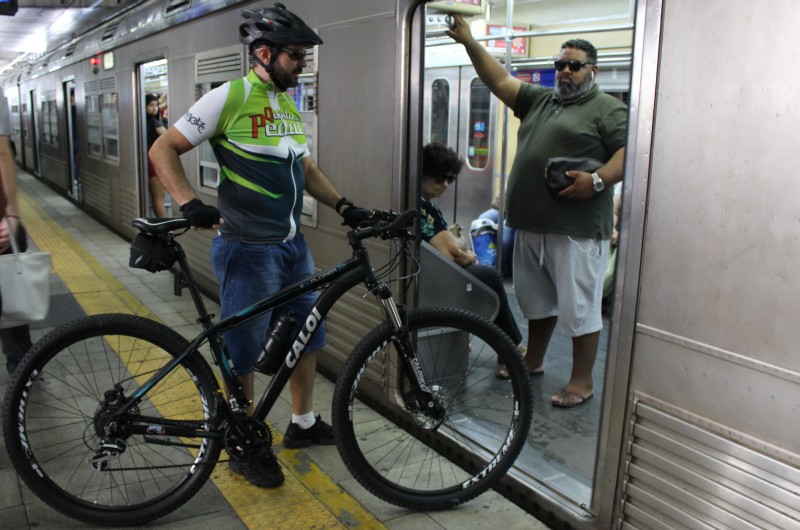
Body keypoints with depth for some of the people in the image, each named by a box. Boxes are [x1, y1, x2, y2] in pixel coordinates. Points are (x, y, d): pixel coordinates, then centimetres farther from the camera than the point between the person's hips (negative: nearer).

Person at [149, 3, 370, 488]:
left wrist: (344, 206, 4)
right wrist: (190, 203, -25)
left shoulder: (290, 106, 12)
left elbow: (307, 169, 18)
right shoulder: (229, 98, -11)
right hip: (248, 248, -8)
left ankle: (304, 424, 34)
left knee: (308, 333, 16)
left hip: (293, 244, 8)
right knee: (243, 350, 3)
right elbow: (163, 150, -10)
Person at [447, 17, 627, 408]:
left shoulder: (608, 110, -1)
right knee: (537, 301, 19)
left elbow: (628, 153, -11)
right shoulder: (539, 100, 18)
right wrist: (469, 42, 5)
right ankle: (534, 361, 35)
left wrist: (598, 180, -26)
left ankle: (582, 381, 12)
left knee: (579, 307, 0)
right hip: (531, 224, 7)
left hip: (578, 230, -7)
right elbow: (499, 80, 13)